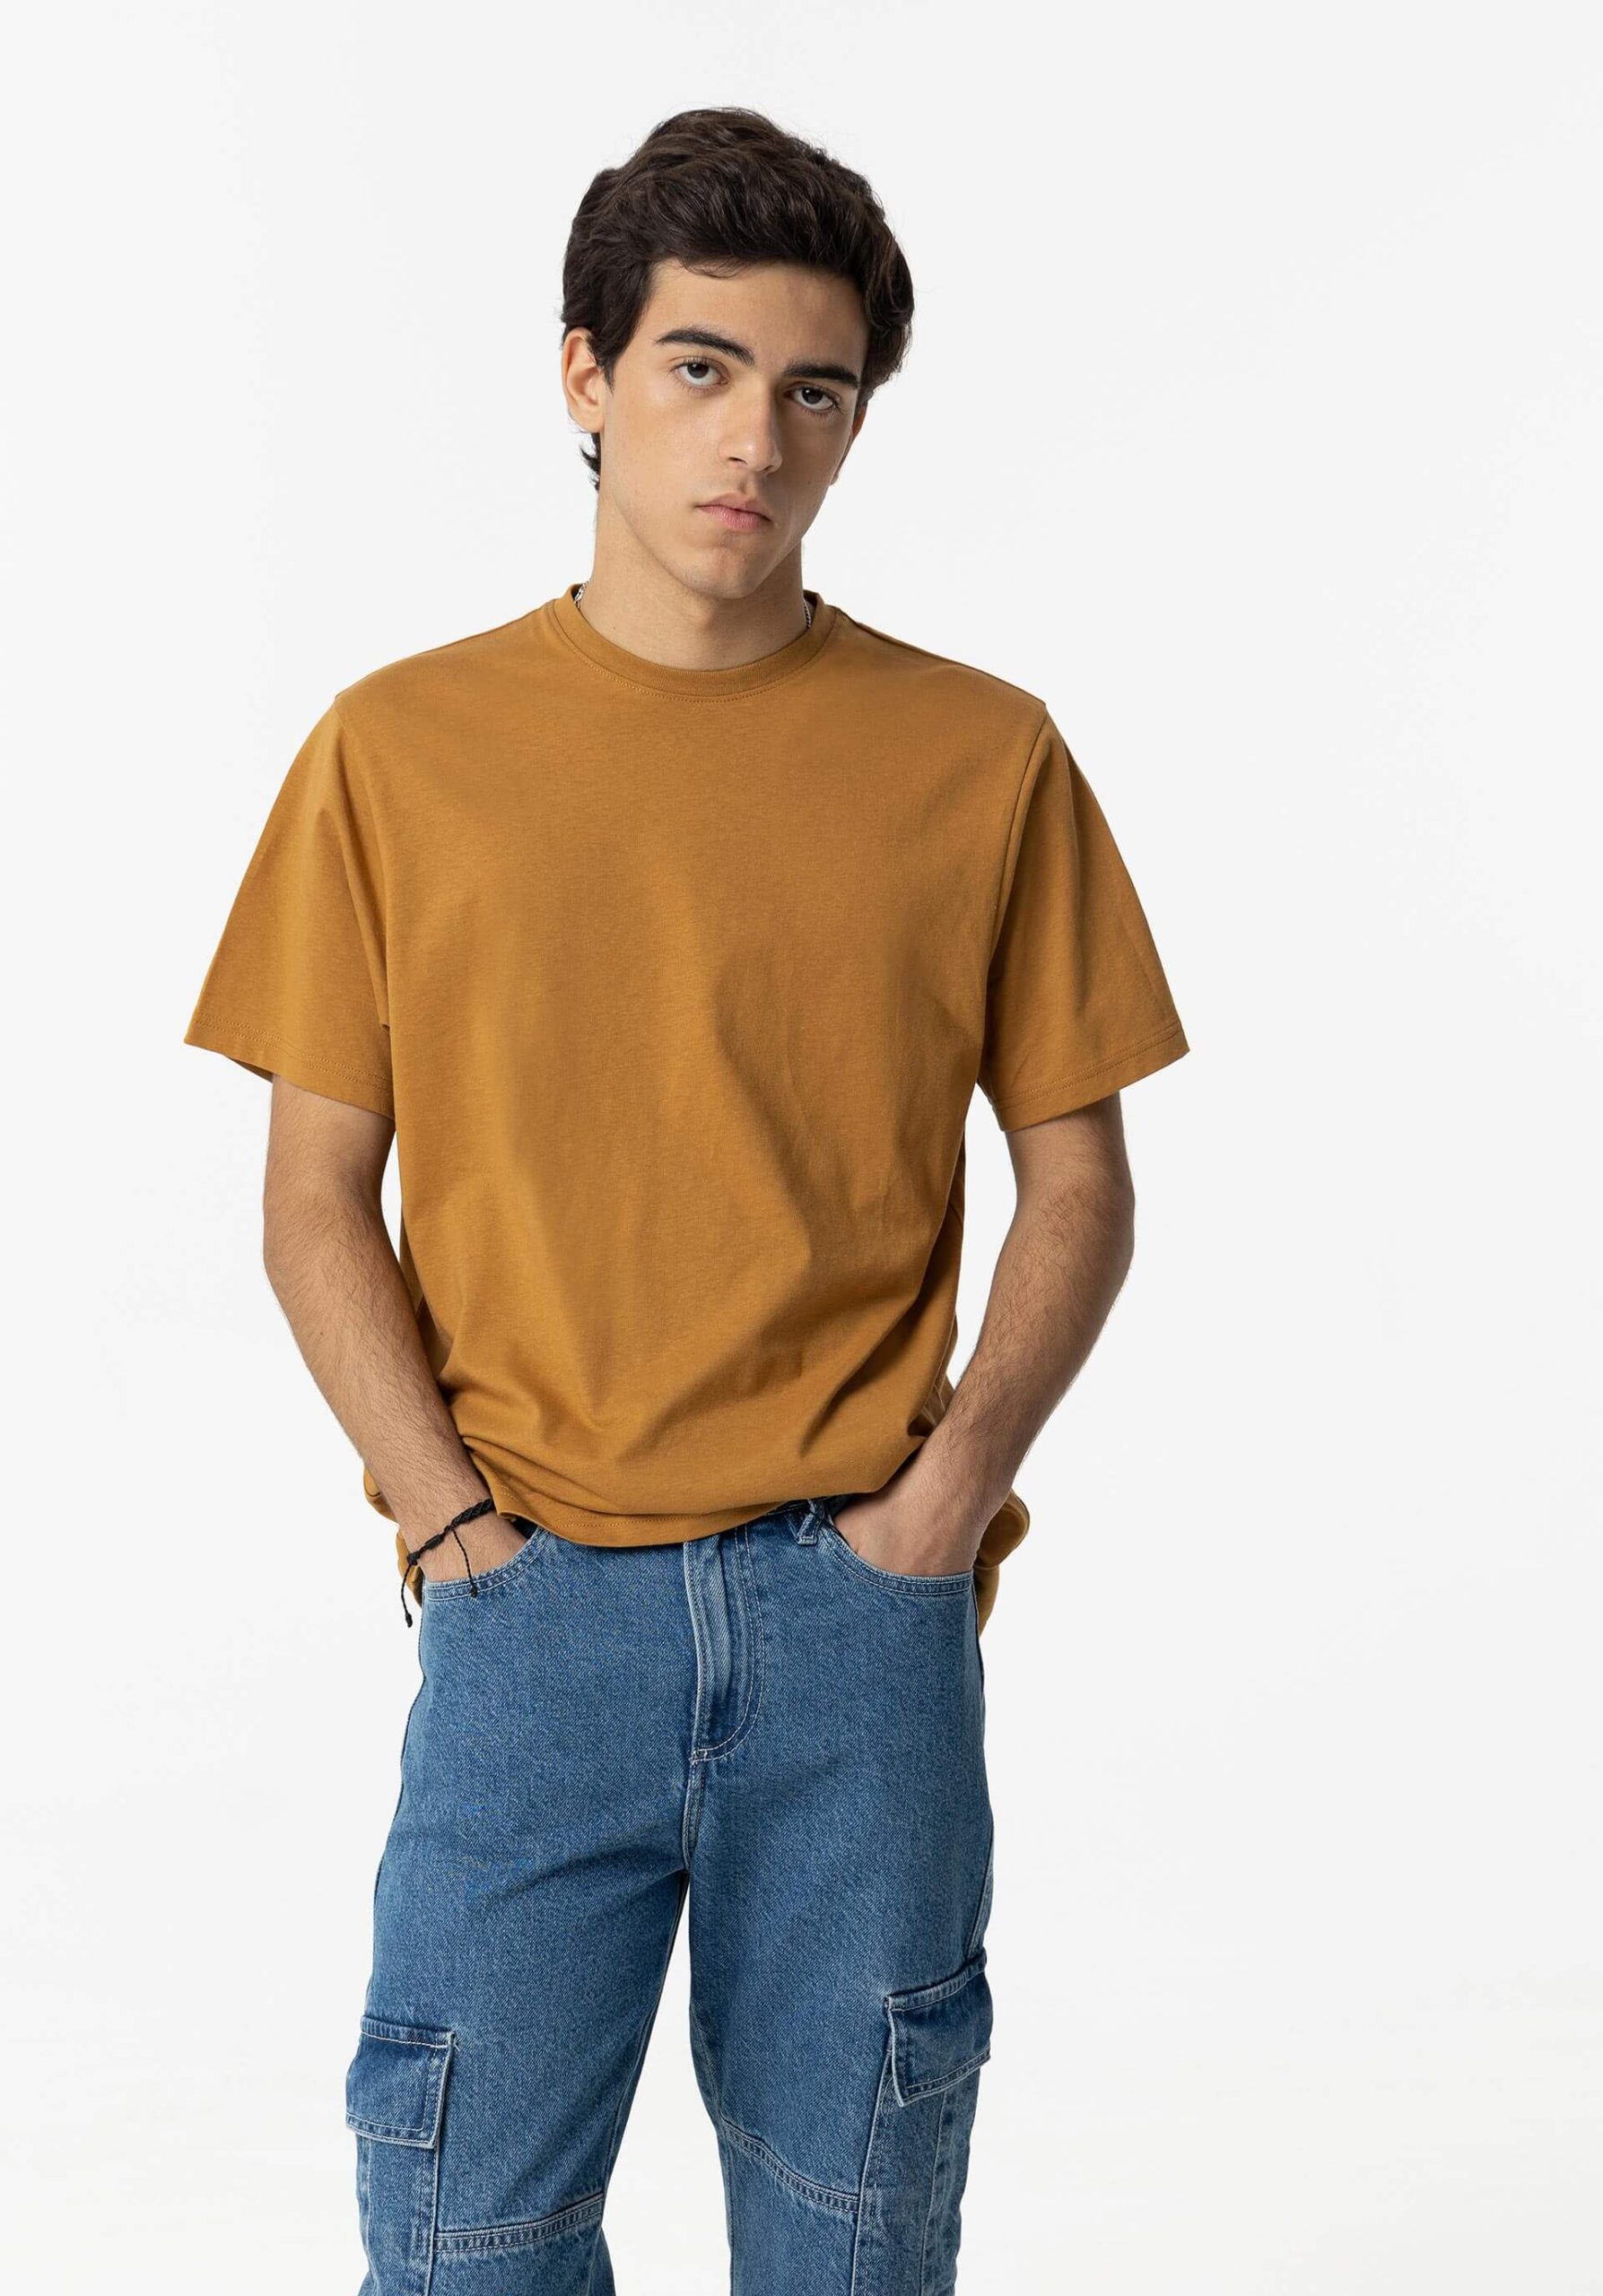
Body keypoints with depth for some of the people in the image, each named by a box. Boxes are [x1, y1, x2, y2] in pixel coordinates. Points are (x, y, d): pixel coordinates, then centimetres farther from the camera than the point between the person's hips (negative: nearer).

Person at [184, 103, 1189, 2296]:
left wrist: (954, 1481, -7)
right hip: (534, 1601, 0)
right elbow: (317, 1202, 4)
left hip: (864, 1601, 1)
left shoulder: (984, 758, 2)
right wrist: (452, 1517, -6)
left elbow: (1077, 1185, 6)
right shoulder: (402, 751, 2)